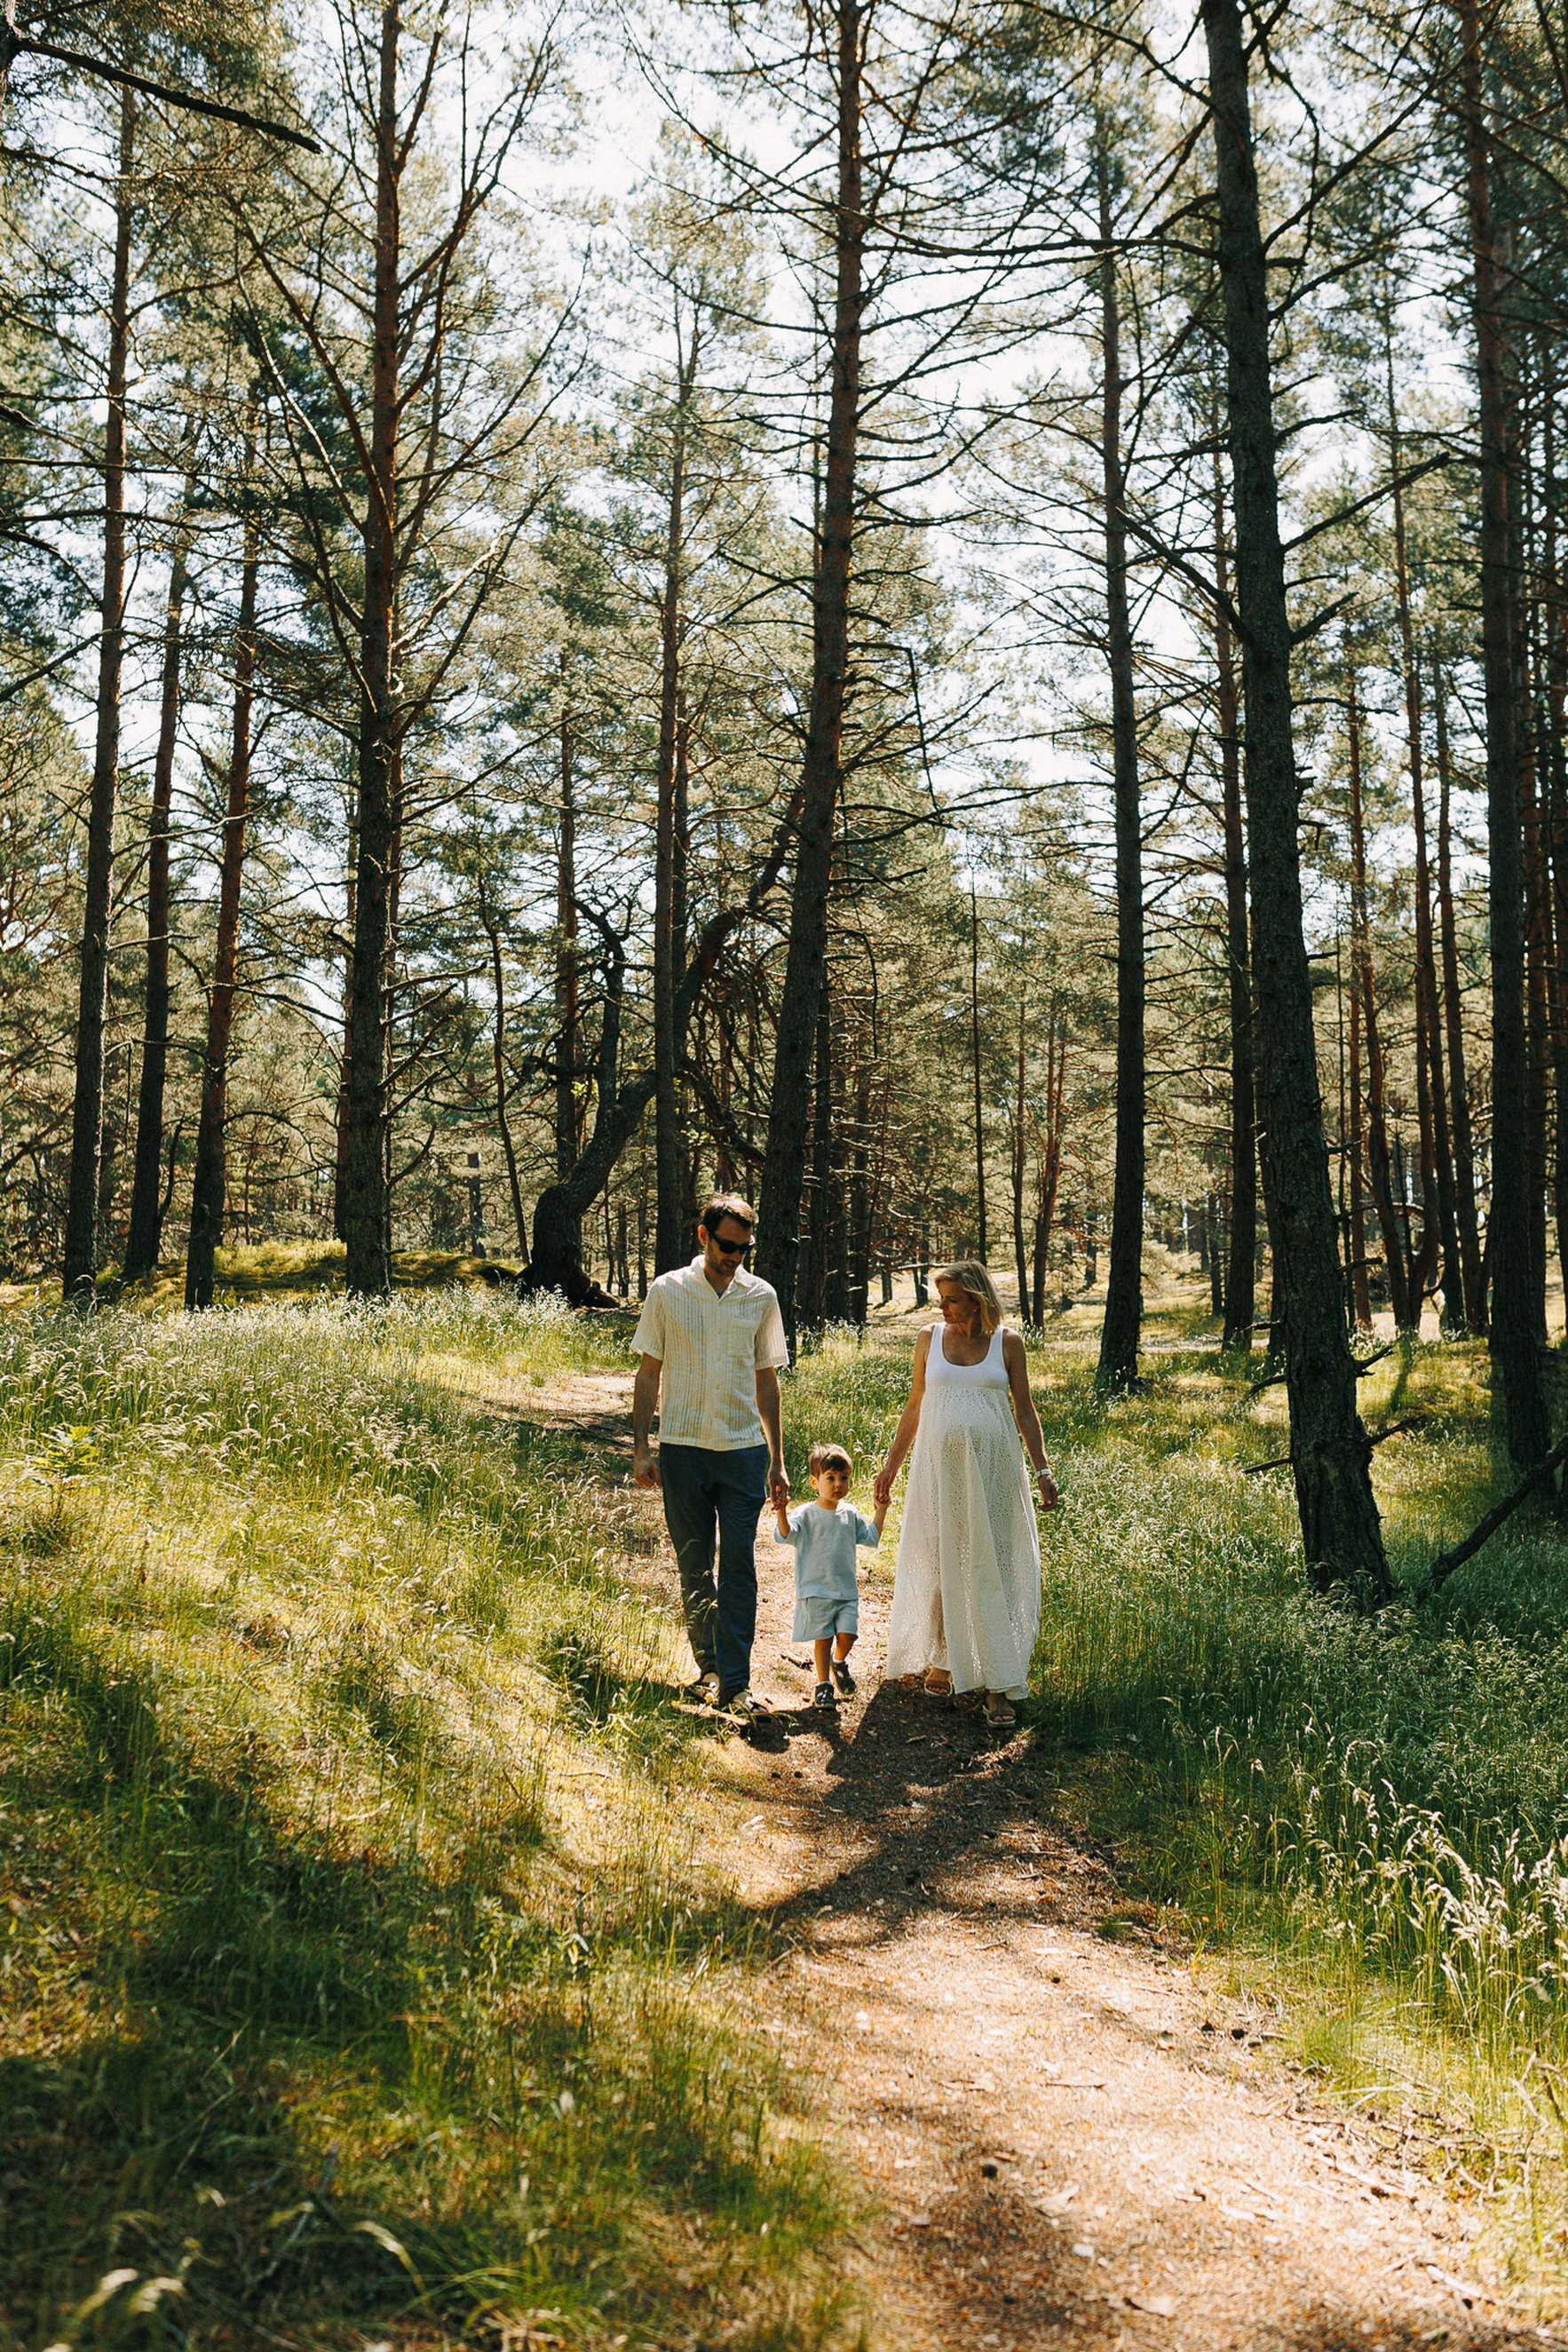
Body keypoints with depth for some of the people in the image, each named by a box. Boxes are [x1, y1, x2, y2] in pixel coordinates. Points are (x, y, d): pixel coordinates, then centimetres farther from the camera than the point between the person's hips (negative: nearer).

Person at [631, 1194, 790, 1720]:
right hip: (683, 1447, 0)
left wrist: (777, 1461, 12)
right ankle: (709, 1667, 21)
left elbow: (766, 1381, 12)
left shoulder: (761, 1297, 6)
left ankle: (734, 1681, -2)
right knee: (694, 1567, 7)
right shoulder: (667, 1292, 1)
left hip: (744, 1448, 1)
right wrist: (641, 1448, -1)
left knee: (739, 1565, -5)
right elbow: (648, 1374, 5)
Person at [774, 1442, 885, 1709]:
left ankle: (839, 1661, 28)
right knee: (823, 1638, 1)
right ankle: (823, 1684, 18)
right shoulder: (806, 1514, -7)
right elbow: (785, 1535, -20)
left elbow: (870, 1537, 20)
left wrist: (881, 1511, 11)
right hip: (816, 1591, -4)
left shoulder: (850, 1514, 9)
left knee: (847, 1635, -5)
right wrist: (782, 1512, -37)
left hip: (847, 1590, 4)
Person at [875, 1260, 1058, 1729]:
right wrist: (891, 1464, 12)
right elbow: (914, 1408, 11)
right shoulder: (930, 1339, 5)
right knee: (939, 1564, 7)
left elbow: (1025, 1412, 5)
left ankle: (996, 1682, 1)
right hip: (940, 1466, 2)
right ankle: (940, 1660, 25)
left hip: (992, 1470, -1)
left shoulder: (1007, 1344, 1)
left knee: (992, 1568, -2)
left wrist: (1042, 1470, -1)